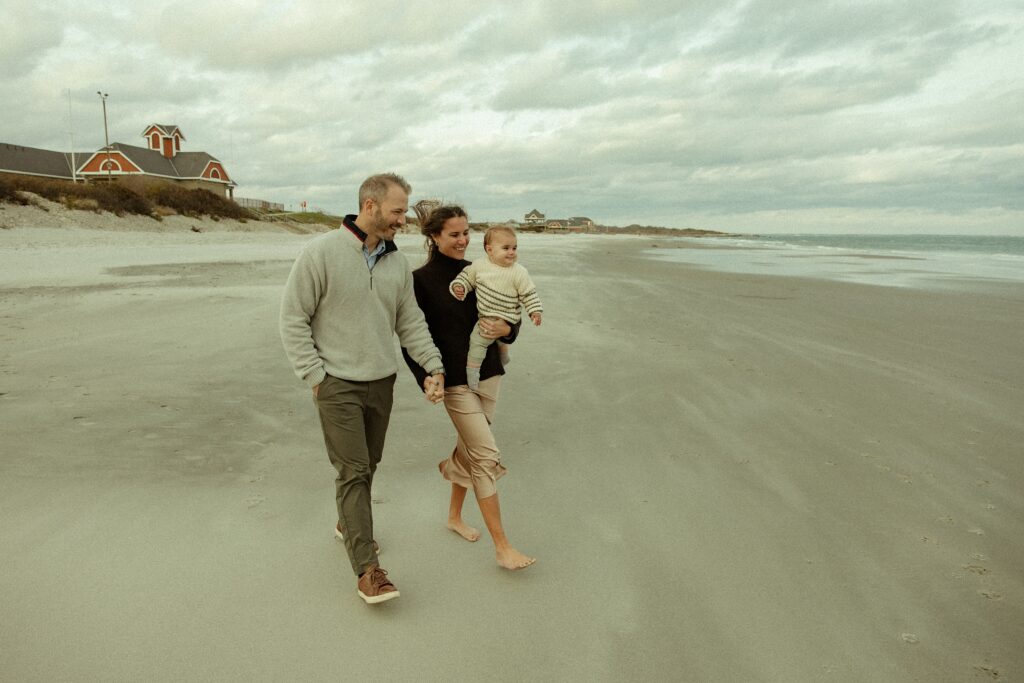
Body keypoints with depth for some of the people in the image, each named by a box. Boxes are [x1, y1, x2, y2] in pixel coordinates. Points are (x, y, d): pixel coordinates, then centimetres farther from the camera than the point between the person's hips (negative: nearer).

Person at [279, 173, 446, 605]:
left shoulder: (397, 262, 4)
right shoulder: (322, 252, -13)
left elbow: (410, 322, 9)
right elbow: (293, 319, -10)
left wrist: (434, 367, 0)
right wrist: (315, 376, -12)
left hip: (382, 382, 6)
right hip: (338, 383, -6)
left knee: (368, 465, 17)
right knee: (353, 470, -6)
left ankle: (348, 524, 41)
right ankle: (367, 569, 0)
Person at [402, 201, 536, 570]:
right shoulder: (421, 280, -8)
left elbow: (509, 316, 10)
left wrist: (505, 328, -12)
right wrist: (428, 379, -14)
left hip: (487, 373, 5)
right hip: (455, 380, -5)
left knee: (469, 449, 17)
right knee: (487, 457, -7)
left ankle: (454, 516, 39)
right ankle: (502, 546, 2)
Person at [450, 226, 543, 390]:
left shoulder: (519, 272, -15)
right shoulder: (479, 265, -5)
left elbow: (529, 293, -8)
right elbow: (467, 276, 7)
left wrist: (535, 311, -9)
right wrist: (458, 286, -11)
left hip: (503, 318, -6)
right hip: (485, 315, 6)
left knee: (477, 338, -14)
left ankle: (472, 370, -1)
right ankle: (503, 357, 59)